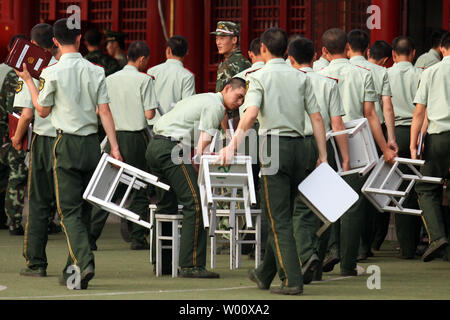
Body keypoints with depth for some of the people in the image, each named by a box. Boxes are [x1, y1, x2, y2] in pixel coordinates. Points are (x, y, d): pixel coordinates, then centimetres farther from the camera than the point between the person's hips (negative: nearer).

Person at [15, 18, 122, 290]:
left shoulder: (52, 73, -8)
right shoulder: (96, 72, 2)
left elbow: (43, 111, 2)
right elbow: (105, 111, -2)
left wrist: (29, 81, 13)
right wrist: (114, 147, -3)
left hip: (68, 144, -4)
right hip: (92, 143, 4)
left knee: (70, 211, -4)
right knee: (85, 210, 13)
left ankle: (84, 262, -24)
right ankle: (74, 270, 19)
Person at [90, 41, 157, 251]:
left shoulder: (109, 80, 6)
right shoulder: (143, 80, -7)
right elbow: (149, 114, -10)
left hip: (114, 137, 4)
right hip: (136, 137, -4)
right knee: (139, 188, 5)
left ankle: (91, 235, -2)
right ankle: (138, 237, 4)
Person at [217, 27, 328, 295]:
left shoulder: (260, 77, -2)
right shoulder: (301, 78, 11)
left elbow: (251, 114, -18)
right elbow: (316, 117, 7)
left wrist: (233, 146, -20)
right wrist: (323, 156, 9)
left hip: (275, 146, -5)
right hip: (299, 145, 5)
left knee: (279, 219, -4)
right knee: (283, 215, 15)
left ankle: (293, 280, -12)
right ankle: (265, 274, 26)